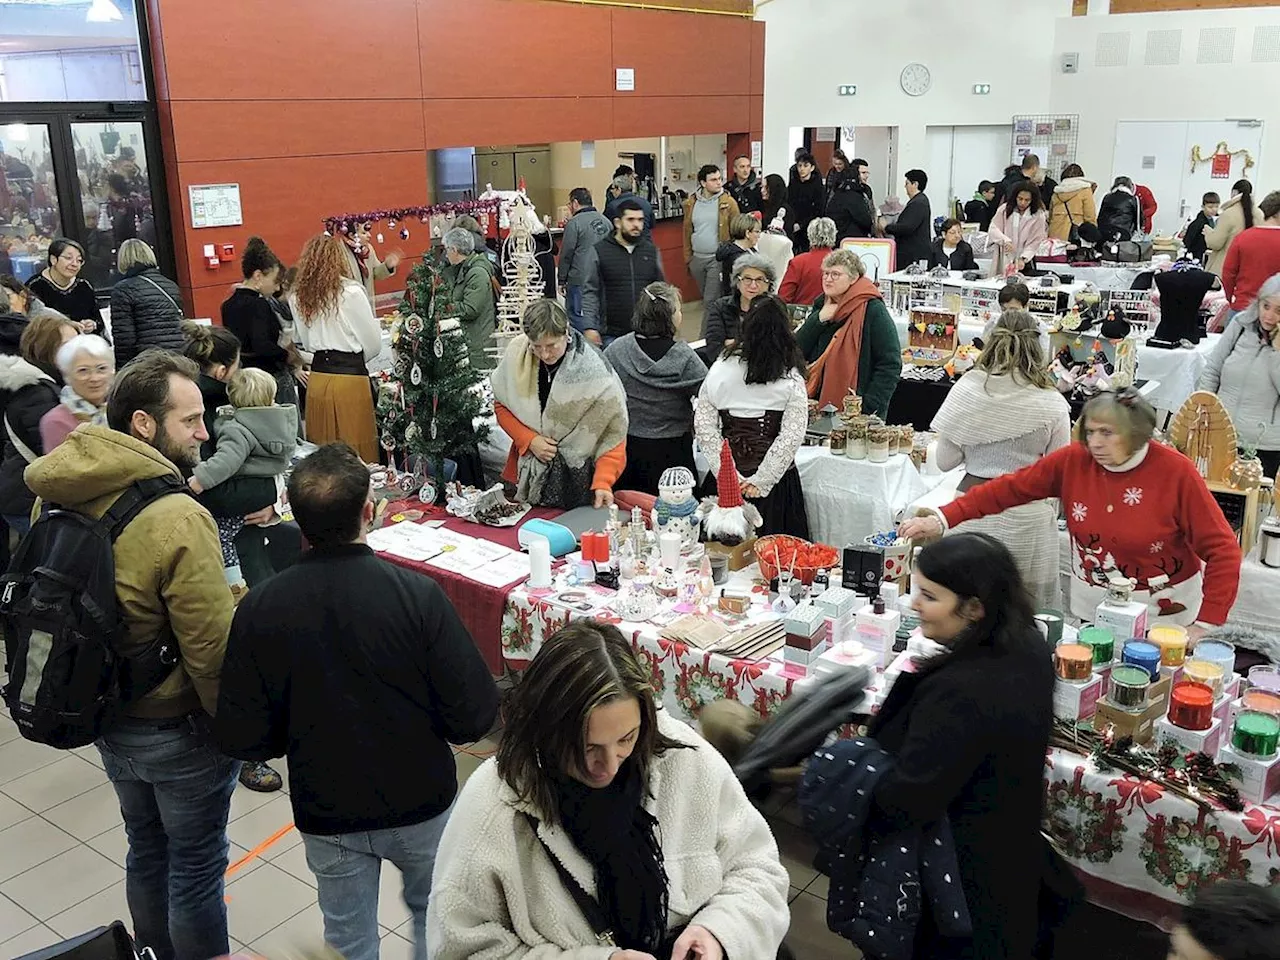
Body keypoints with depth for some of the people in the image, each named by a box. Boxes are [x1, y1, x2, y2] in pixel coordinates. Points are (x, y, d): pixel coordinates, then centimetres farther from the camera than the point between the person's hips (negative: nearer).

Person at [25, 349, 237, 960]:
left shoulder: (56, 498, -5)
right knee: (196, 865, 13)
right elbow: (211, 649, -26)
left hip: (106, 719, 7)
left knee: (147, 850, 26)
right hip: (178, 728, -7)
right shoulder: (178, 520, -29)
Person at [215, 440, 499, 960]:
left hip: (327, 814, 1)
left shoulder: (259, 610, -18)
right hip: (421, 802, -1)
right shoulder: (418, 595, -24)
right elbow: (474, 717, -21)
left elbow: (242, 739, -13)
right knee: (434, 916, 27)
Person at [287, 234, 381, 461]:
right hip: (350, 377, -5)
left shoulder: (298, 298, 4)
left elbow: (304, 342, 12)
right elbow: (373, 343, -3)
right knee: (356, 450, 1)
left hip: (317, 379, 5)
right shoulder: (351, 292, -10)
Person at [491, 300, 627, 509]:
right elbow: (501, 405, 5)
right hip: (530, 474, 3)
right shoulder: (516, 354, -10)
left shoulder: (593, 372, -19)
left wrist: (603, 483, -26)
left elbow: (614, 433, -15)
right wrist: (529, 440, -10)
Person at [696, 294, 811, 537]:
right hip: (776, 481, -2)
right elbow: (791, 437, -15)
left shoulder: (721, 369, -5)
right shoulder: (791, 380, -9)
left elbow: (703, 425, -6)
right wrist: (761, 480, -10)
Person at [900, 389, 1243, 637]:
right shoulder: (1074, 460, -8)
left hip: (1162, 618, -3)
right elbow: (1009, 488, -8)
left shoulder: (1175, 472, -17)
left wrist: (1203, 625, -19)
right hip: (1092, 610, 3)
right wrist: (942, 519, -19)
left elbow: (1222, 549, -14)